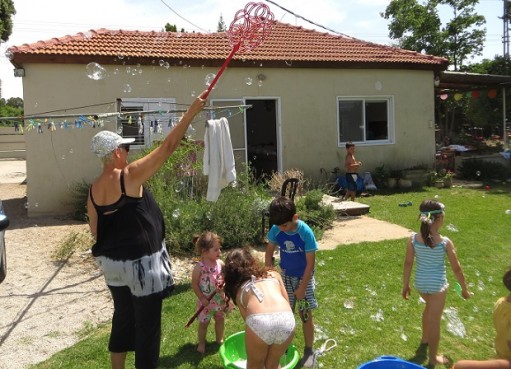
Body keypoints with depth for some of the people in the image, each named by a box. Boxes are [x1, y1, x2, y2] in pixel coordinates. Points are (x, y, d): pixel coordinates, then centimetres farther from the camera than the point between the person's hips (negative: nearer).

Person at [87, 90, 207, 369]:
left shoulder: (94, 189, 2)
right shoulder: (129, 176, -19)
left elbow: (95, 231, 9)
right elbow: (167, 147, -21)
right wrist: (192, 111, -16)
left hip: (113, 263, 8)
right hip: (141, 264, -8)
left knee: (122, 317, 24)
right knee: (147, 324, 7)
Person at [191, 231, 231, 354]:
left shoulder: (220, 263, -11)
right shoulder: (199, 267, -22)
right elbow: (194, 284, -15)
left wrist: (222, 286, -22)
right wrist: (202, 298, -15)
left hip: (219, 298, 4)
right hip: (205, 301, -4)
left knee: (220, 319, 21)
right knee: (203, 323, 13)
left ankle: (220, 340, 43)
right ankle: (201, 343, 34)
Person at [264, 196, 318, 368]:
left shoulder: (305, 232, -28)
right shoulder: (276, 230, -17)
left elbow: (310, 263, -20)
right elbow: (269, 251, 0)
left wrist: (302, 287, -16)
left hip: (303, 277, -3)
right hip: (285, 276, 3)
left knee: (305, 314, 5)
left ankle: (308, 351, 23)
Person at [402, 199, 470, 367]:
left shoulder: (413, 238, -11)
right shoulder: (445, 242, -18)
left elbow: (408, 263, -5)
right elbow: (456, 268, -8)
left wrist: (405, 285, 8)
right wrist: (464, 289, 7)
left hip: (420, 283, 4)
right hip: (437, 284, -4)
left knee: (430, 307, 33)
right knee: (434, 320, 11)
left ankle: (425, 338, 52)